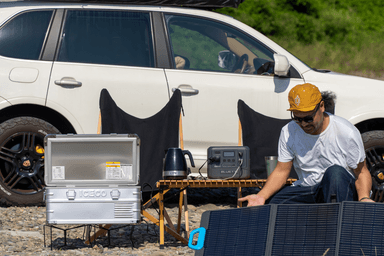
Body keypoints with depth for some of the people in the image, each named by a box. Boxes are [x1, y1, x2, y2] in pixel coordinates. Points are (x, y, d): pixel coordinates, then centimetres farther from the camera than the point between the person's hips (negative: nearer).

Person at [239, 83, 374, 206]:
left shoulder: (347, 132, -11)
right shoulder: (288, 132, 0)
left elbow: (361, 172, -5)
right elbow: (281, 171, 2)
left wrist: (364, 199, -27)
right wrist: (261, 196, -17)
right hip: (306, 190, 4)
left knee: (335, 172, -37)